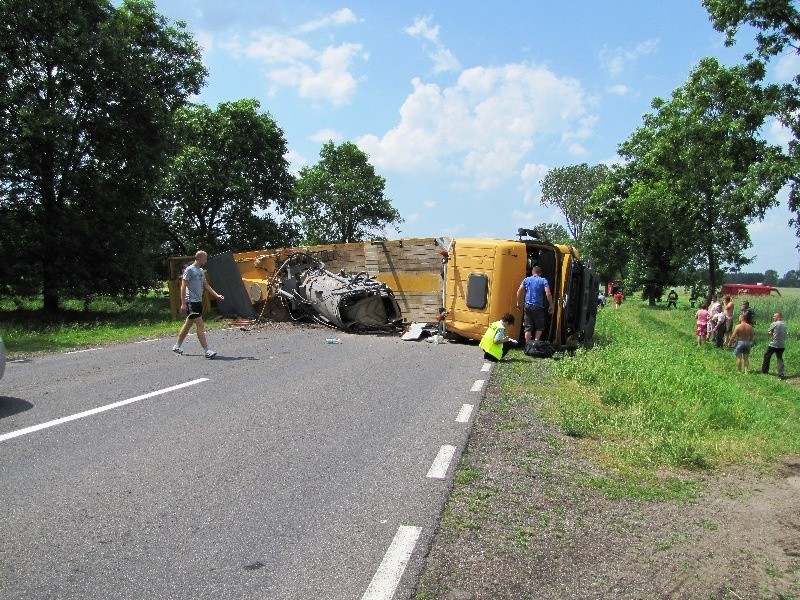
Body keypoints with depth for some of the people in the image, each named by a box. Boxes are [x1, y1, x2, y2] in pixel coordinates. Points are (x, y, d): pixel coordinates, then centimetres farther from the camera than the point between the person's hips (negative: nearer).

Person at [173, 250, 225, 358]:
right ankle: (207, 351, -12)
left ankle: (177, 346, 26)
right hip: (191, 302, -9)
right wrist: (183, 303, -18)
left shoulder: (201, 271, 15)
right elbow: (183, 287, -13)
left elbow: (206, 286, 19)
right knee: (200, 325, -11)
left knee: (188, 324, 15)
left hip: (198, 301, 9)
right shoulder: (189, 270, -10)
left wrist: (217, 295, 8)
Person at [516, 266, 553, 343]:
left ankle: (527, 345, 3)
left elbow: (519, 291, 2)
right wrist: (551, 306, -2)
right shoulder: (543, 281, 1)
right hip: (538, 307, -2)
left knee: (528, 327, 6)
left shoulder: (526, 280, 8)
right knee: (539, 327, 11)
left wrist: (519, 303, 11)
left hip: (528, 306, 2)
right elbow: (548, 294, -9)